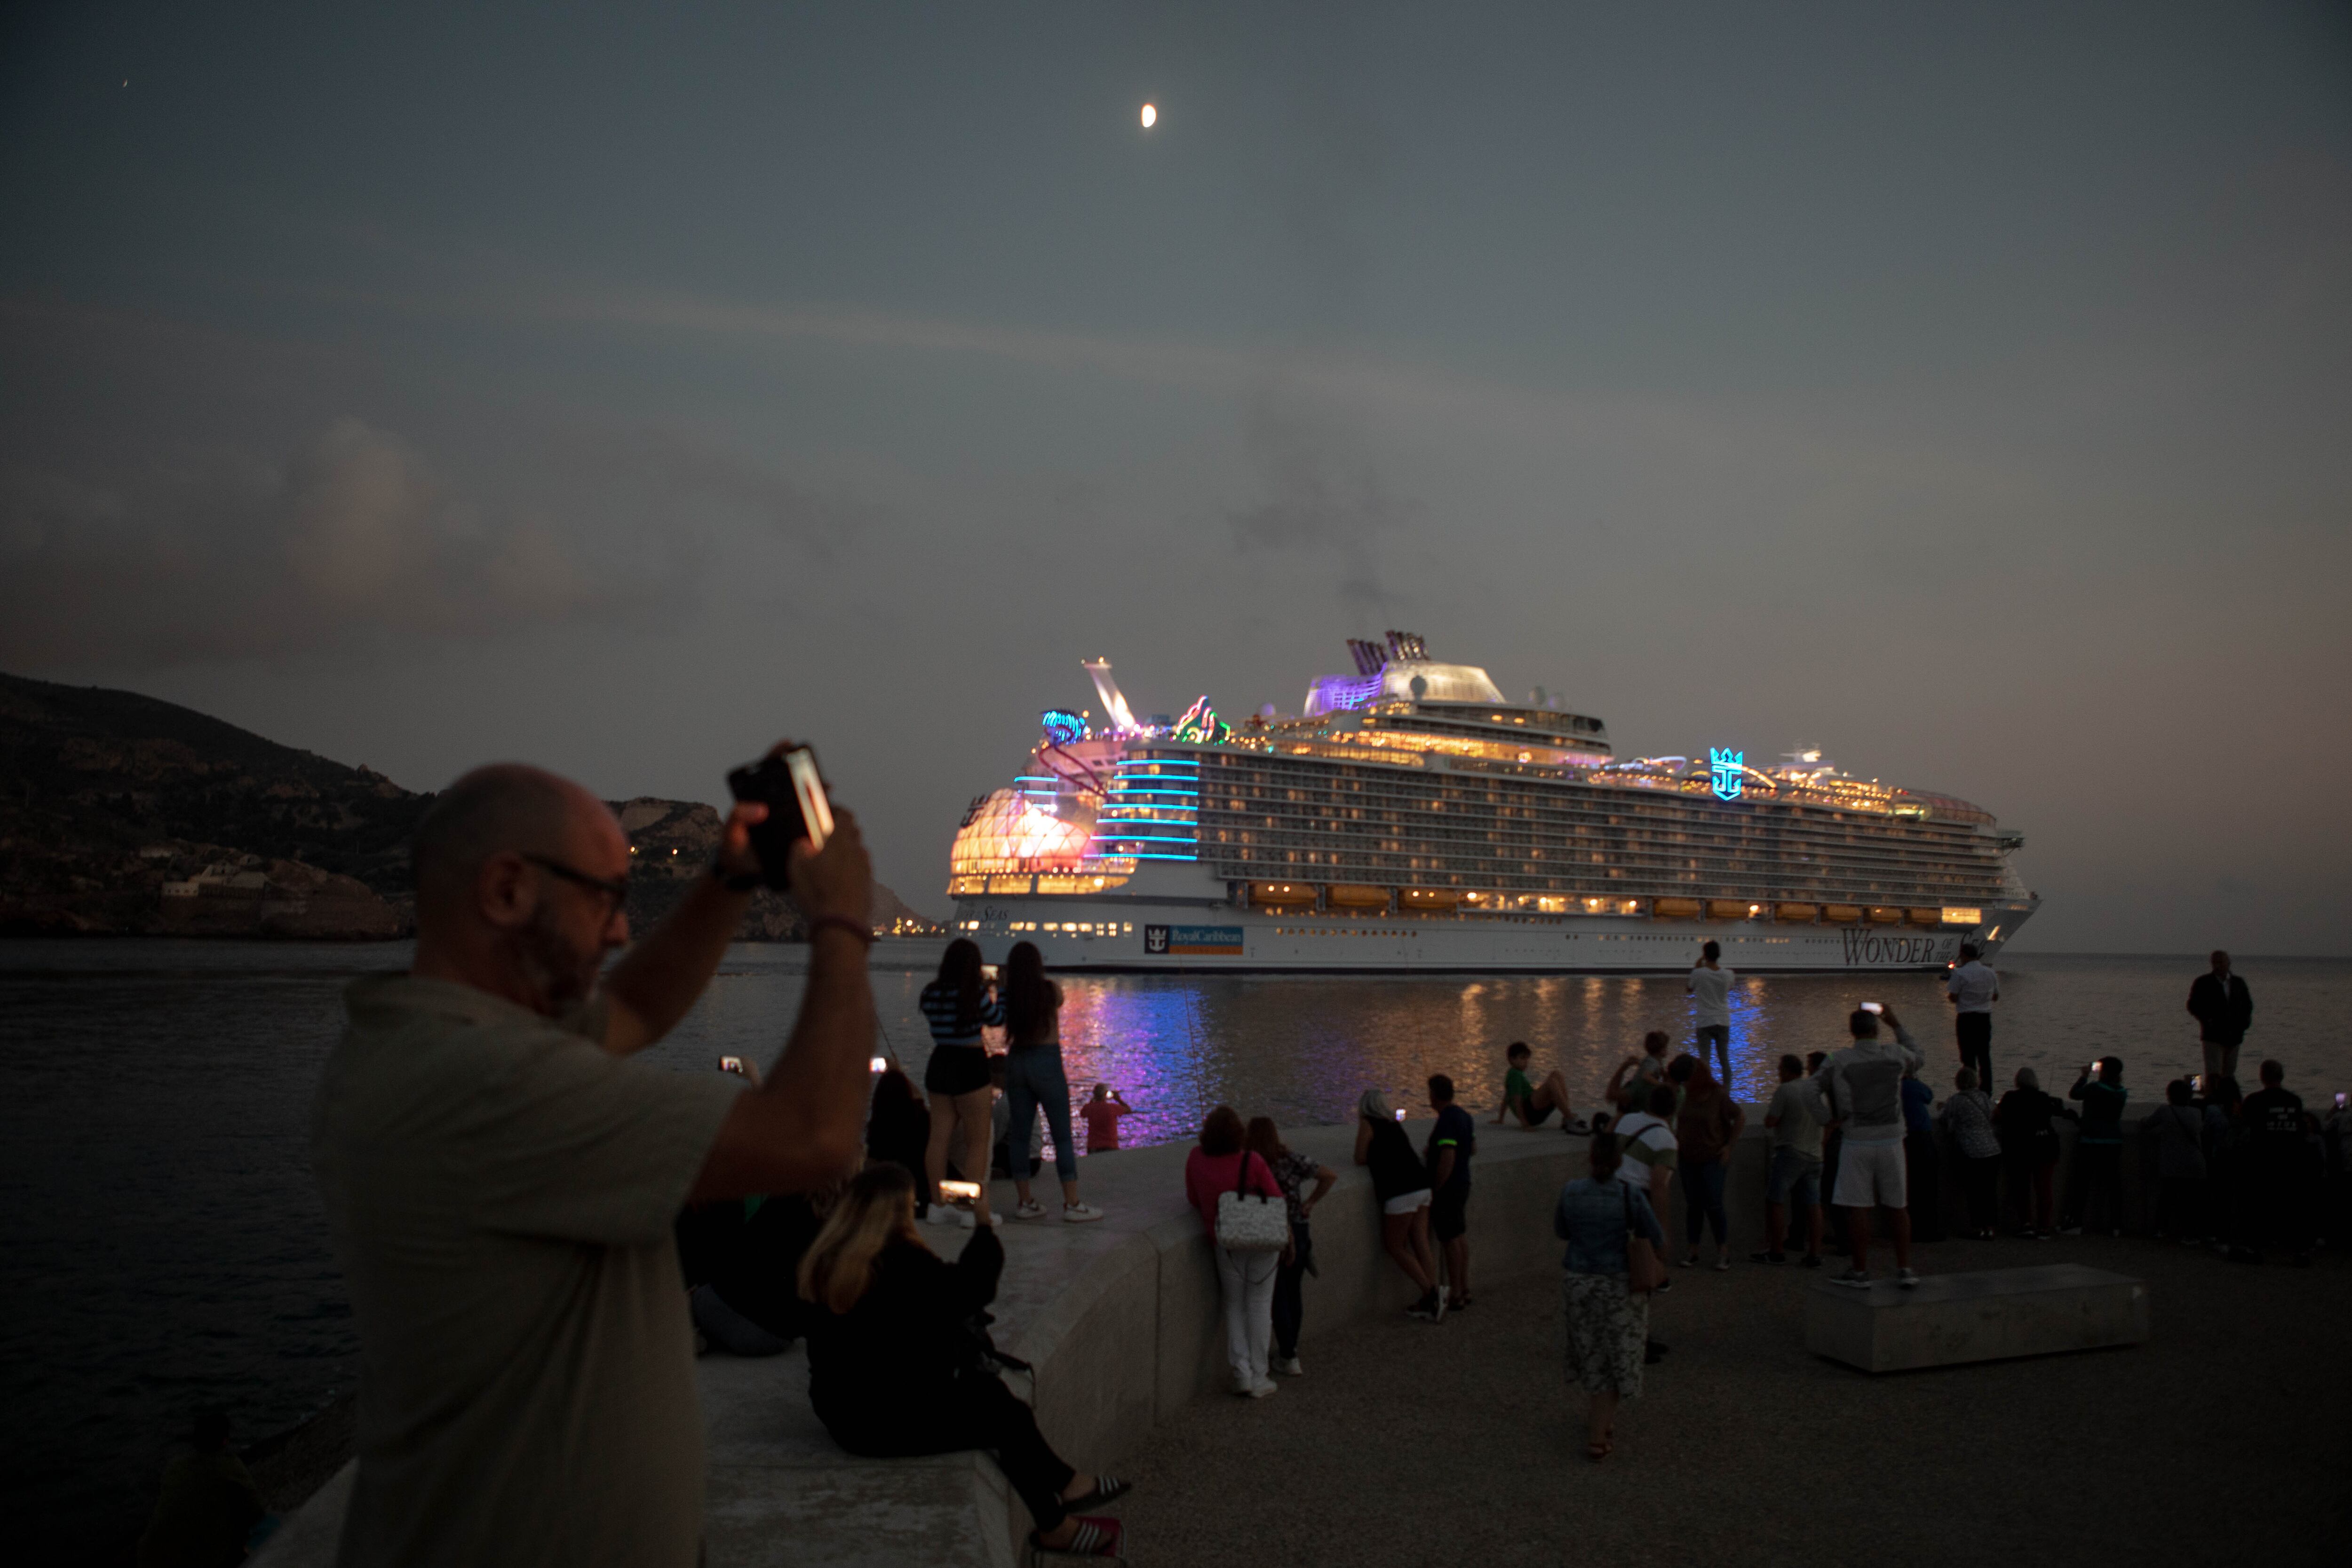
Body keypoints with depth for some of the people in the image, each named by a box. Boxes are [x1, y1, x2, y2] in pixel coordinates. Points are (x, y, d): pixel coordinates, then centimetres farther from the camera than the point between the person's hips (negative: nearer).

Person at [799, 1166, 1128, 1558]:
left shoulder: (825, 1260, 1)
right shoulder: (902, 1263, -25)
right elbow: (973, 1287, -15)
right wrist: (984, 1228, 0)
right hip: (889, 1422, -9)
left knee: (987, 1388, 18)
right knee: (1007, 1413, 8)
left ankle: (1067, 1485, 28)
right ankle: (1054, 1527, 27)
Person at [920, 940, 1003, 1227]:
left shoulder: (930, 993, 2)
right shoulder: (976, 993, -13)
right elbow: (997, 1020, 1)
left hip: (939, 1065, 6)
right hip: (970, 1066, -6)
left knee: (939, 1138, 9)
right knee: (978, 1142, 1)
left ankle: (937, 1205, 13)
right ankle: (977, 1210, 0)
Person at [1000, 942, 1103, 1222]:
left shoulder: (1008, 996, -3)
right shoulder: (1051, 991, -10)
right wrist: (1035, 979, 19)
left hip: (1017, 1061, 4)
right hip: (1047, 1062, -3)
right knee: (1063, 1136, 3)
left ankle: (1024, 1202, 14)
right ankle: (1072, 1204, 4)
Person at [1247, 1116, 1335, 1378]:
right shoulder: (1291, 1160, -2)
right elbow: (1331, 1175, -4)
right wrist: (1311, 1202, 2)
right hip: (1297, 1233, 3)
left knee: (1279, 1298, 7)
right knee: (1294, 1294, 19)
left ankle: (1289, 1360, 9)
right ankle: (1289, 1348, 32)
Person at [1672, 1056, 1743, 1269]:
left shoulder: (1718, 1096, -15)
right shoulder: (1685, 1096, -1)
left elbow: (1741, 1117, -8)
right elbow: (1679, 1121, 18)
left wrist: (1730, 1145, -8)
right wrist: (1677, 1140, 7)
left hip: (1713, 1160, -5)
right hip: (1689, 1160, 5)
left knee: (1713, 1205, -7)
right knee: (1693, 1205, 6)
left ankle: (1724, 1253, 8)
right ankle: (1693, 1253, 12)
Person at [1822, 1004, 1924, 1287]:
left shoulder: (1840, 1061, -7)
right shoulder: (1895, 1055, -1)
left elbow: (1819, 1086, 6)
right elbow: (1916, 1056, 22)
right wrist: (1896, 1025, 32)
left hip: (1857, 1142, -2)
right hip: (1891, 1139, 2)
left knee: (1857, 1208, 2)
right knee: (1898, 1206, 11)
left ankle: (1860, 1270, 6)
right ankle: (1904, 1269, 14)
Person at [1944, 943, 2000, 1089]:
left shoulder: (1960, 974, -12)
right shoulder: (1990, 973, 6)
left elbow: (1953, 998, -13)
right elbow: (1996, 997, 13)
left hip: (1966, 1018, -5)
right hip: (1985, 1018, 5)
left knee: (1968, 1056, 0)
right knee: (1985, 1056, 11)